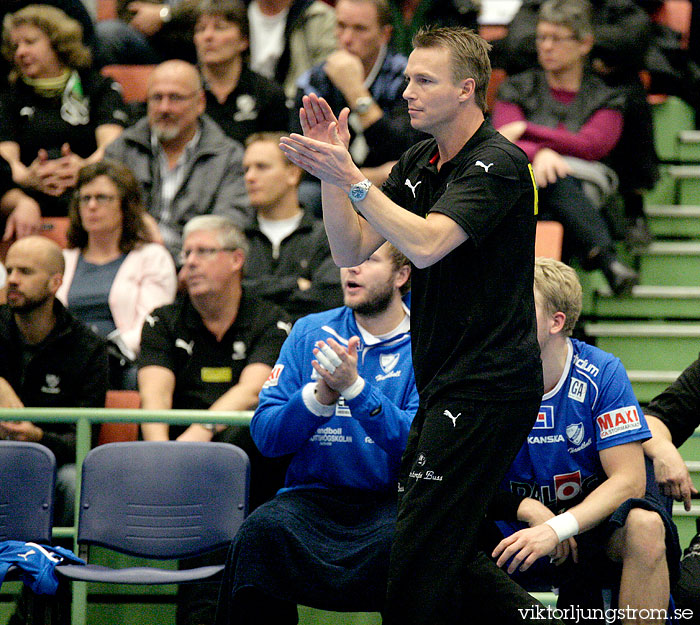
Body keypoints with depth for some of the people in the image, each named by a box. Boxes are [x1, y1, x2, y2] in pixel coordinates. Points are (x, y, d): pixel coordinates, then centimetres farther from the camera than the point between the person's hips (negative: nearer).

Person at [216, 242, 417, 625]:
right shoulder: (310, 332, 12)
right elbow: (265, 435, 5)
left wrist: (354, 388, -22)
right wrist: (321, 394, -13)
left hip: (390, 498, -2)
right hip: (314, 496, 2)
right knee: (262, 530, -30)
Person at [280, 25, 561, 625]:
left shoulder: (499, 164, -14)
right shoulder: (418, 164, 12)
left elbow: (426, 244, -27)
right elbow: (351, 250, 8)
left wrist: (349, 176, -26)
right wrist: (331, 169, -4)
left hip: (486, 388, -9)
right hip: (446, 385, 9)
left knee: (418, 555, -10)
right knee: (446, 551, 13)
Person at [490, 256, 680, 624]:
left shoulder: (601, 373, -12)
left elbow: (628, 480, -16)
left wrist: (557, 530, -31)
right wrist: (530, 509, -25)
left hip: (596, 516, -4)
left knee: (645, 525, -35)